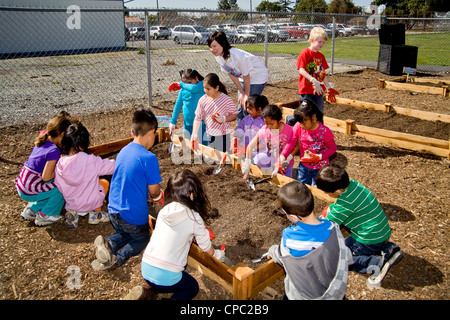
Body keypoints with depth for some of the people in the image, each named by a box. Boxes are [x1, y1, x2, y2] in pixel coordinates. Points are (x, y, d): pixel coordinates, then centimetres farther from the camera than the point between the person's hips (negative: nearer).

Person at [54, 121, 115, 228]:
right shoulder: (89, 160, -25)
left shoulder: (60, 163, -13)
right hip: (91, 202, -3)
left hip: (70, 202, 4)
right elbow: (110, 166, -13)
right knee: (104, 182, 24)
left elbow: (58, 186, -1)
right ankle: (95, 214, 16)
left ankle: (73, 212, 12)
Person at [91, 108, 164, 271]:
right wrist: (158, 196, 11)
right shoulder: (149, 158, -21)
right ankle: (117, 258, -3)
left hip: (113, 209, 6)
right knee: (142, 239, 23)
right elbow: (153, 191, -13)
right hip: (133, 214, -6)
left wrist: (155, 194, 16)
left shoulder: (123, 151, 1)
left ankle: (108, 244, 2)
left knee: (124, 234, 33)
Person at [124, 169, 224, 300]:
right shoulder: (194, 218, -12)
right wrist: (216, 254, 26)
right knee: (193, 287, 25)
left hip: (145, 269, 5)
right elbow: (206, 247, 3)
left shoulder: (164, 211, 2)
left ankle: (146, 291, 10)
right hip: (166, 277, -5)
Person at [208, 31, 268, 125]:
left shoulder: (237, 56, -35)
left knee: (247, 109, -11)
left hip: (258, 76, -7)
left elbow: (246, 76, -23)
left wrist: (247, 95, -12)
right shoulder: (218, 57, -13)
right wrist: (242, 93, -2)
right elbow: (232, 75, -3)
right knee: (239, 109, 7)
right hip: (243, 77, 7)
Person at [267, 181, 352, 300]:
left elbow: (279, 257, -5)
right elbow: (347, 259, -3)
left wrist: (272, 251, 18)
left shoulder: (288, 237, -28)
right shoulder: (332, 229, -20)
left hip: (303, 296, -2)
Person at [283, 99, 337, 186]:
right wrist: (282, 158, -19)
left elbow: (333, 148, -9)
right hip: (303, 166, 3)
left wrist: (318, 157, -22)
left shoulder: (324, 131, -20)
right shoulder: (298, 127, -13)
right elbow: (292, 143, -7)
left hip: (320, 168, -3)